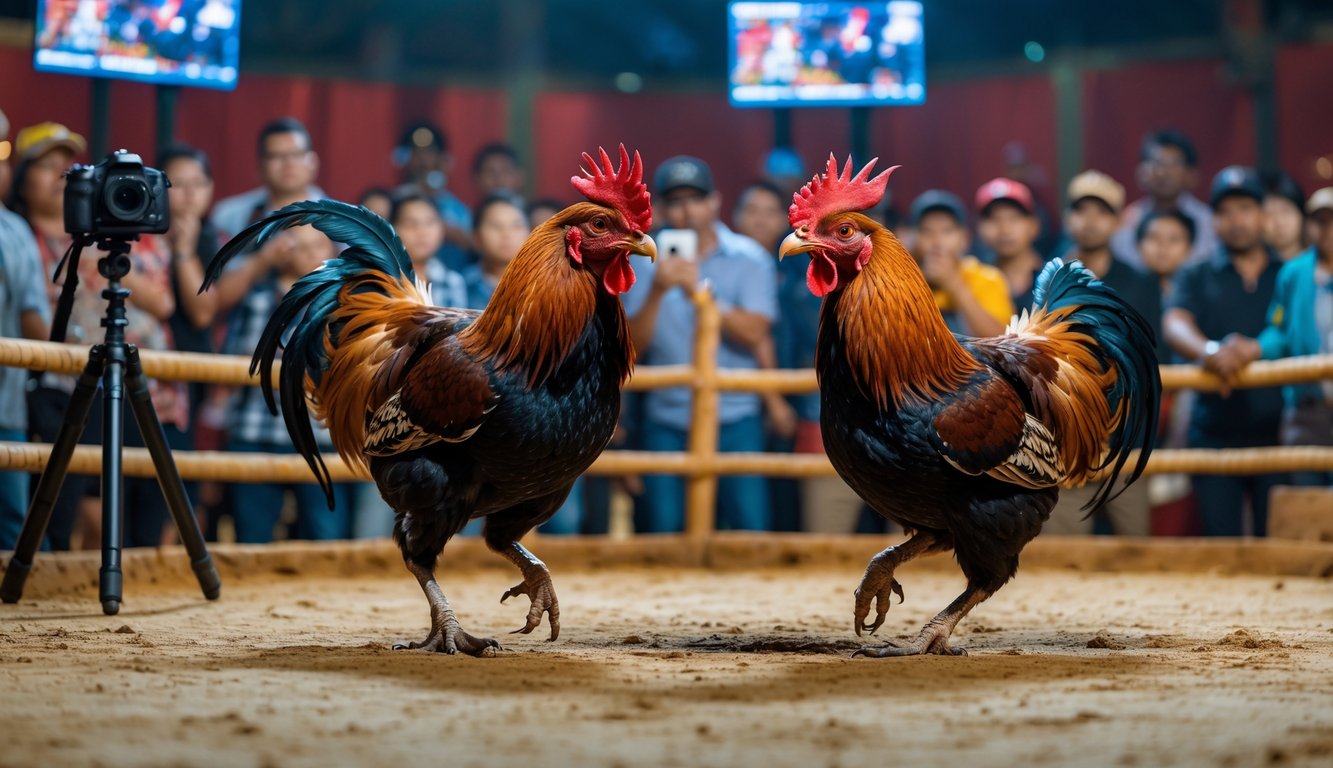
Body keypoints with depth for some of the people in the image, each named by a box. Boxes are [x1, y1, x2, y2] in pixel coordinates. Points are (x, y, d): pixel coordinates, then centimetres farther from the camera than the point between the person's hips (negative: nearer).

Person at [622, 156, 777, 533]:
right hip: (666, 422, 1)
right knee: (663, 535, 1)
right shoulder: (646, 263, 4)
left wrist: (701, 291, -22)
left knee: (750, 528, -6)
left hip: (734, 420, -1)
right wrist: (657, 292, -17)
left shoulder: (749, 259, 0)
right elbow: (632, 347, -3)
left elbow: (755, 333, -12)